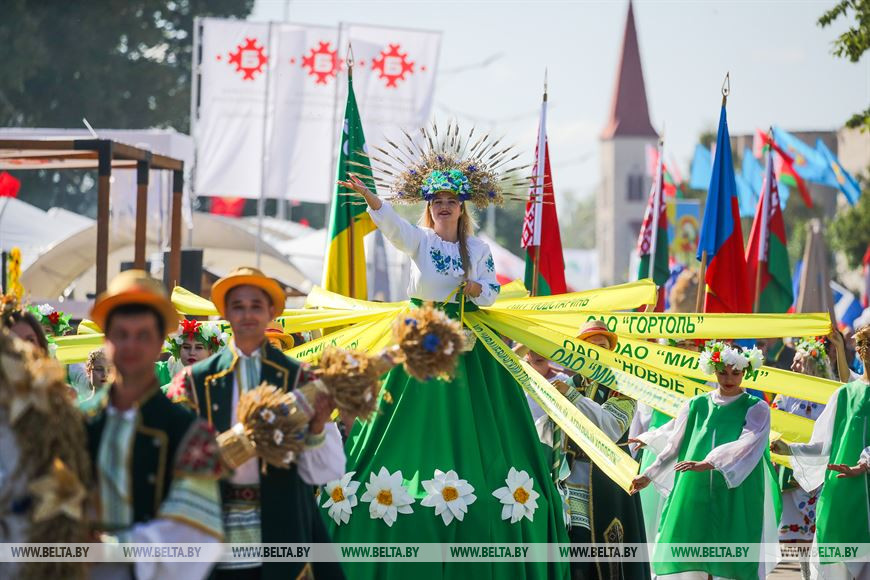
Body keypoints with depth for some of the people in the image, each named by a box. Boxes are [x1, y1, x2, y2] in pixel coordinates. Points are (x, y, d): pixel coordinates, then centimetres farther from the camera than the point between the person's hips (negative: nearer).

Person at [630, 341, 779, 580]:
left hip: (736, 497, -3)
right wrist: (649, 475, 21)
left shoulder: (756, 408, 2)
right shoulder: (696, 405, 12)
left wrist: (708, 463, -26)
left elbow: (748, 444, -14)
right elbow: (674, 444, 20)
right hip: (694, 494, 3)